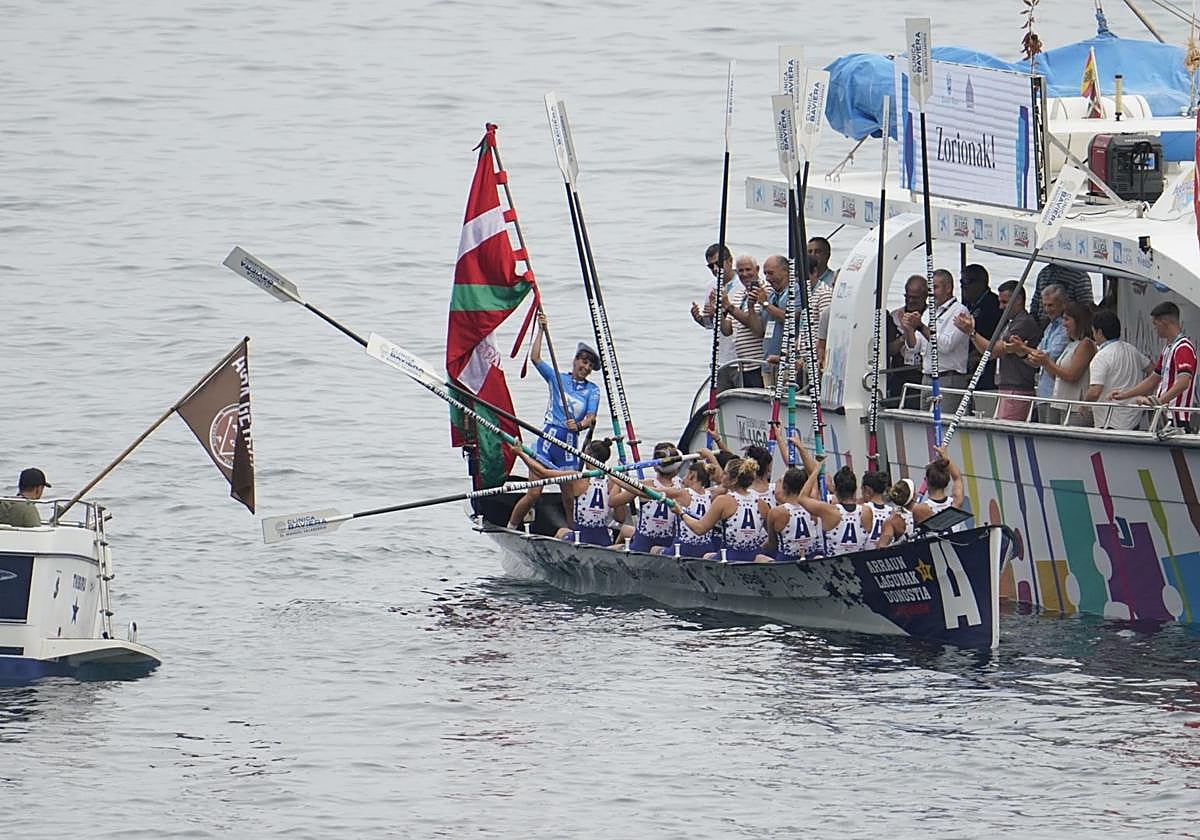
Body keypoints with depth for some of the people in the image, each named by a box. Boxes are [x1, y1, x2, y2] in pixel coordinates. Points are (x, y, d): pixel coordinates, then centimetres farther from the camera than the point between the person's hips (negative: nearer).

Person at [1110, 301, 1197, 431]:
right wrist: (1124, 395, 23)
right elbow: (1153, 380, 28)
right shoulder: (1168, 349, 20)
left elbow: (1183, 382, -26)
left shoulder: (1183, 348, -13)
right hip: (1165, 418, 9)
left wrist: (1159, 401, -35)